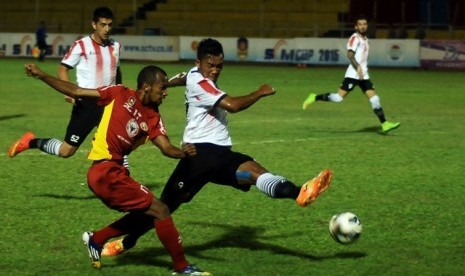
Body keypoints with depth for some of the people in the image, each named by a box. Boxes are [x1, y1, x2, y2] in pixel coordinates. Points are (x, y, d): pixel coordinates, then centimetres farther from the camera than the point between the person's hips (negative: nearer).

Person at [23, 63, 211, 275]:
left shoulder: (153, 118, 10)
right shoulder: (121, 94, -5)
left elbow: (166, 148, -1)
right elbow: (76, 91, 1)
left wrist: (183, 152, -23)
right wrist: (41, 75, -2)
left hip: (114, 171, 8)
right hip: (106, 172, -8)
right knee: (160, 210, -8)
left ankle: (96, 239, 32)